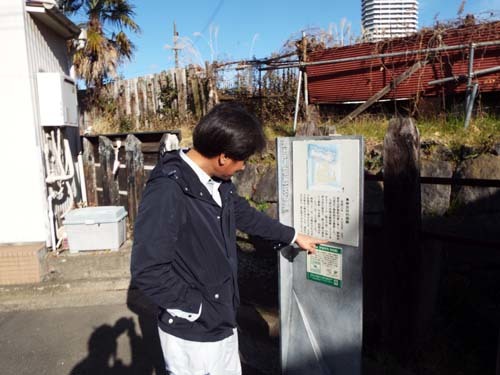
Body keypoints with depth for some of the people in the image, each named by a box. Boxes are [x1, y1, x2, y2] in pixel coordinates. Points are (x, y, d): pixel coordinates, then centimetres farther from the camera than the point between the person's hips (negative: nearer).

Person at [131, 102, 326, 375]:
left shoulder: (218, 182, -2)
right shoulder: (166, 193, -28)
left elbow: (245, 215, 14)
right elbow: (147, 271, -27)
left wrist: (292, 236, 22)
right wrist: (196, 308, -18)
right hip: (192, 334, -7)